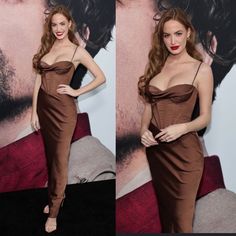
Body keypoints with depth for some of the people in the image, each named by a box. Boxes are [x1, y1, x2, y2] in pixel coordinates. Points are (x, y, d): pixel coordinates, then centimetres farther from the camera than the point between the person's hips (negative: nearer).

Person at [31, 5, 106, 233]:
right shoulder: (46, 47, 8)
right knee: (50, 156, 17)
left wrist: (77, 92, -8)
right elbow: (39, 80, 7)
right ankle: (56, 196, 37)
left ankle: (53, 211, 14)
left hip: (63, 109, -5)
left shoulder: (77, 51, -5)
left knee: (60, 159, 2)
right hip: (44, 107, 5)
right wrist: (34, 111, 3)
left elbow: (101, 77, -4)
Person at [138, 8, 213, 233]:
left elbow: (205, 116, -4)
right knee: (163, 210, 21)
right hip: (155, 148, 5)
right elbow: (149, 105, 12)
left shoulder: (201, 69, -5)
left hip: (184, 151, -5)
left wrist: (183, 128, -22)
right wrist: (144, 129, -6)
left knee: (181, 219, 2)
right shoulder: (156, 65, 9)